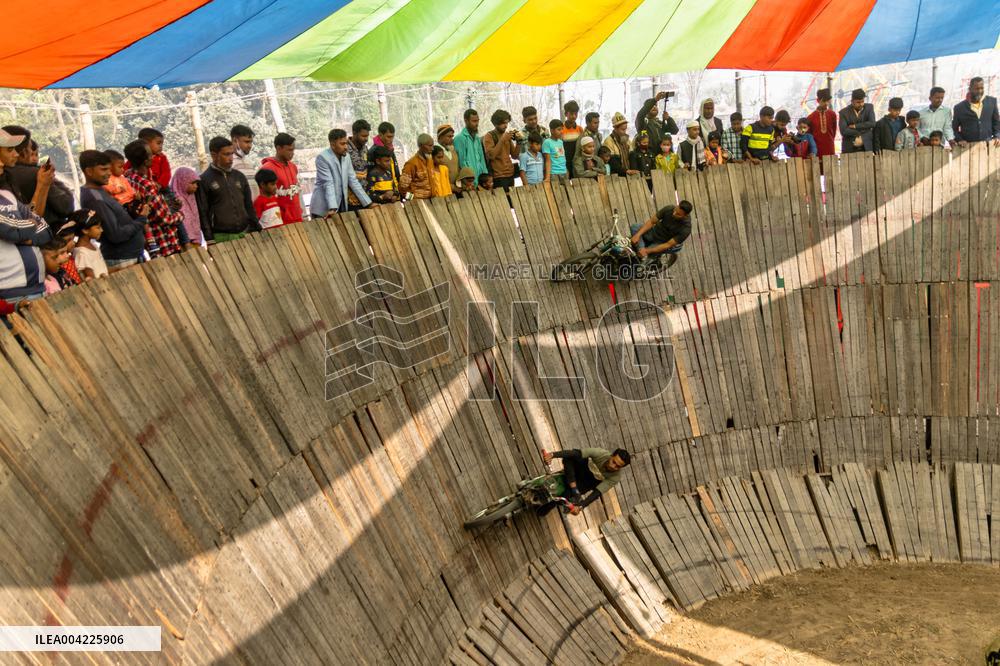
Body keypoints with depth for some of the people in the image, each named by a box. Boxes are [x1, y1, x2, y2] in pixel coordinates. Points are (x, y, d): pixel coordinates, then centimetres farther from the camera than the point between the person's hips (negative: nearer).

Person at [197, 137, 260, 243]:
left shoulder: (239, 176, 12)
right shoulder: (204, 180, -2)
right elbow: (202, 213, -4)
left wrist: (258, 231, 12)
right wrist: (209, 239, -10)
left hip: (245, 233, 4)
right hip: (221, 237, -4)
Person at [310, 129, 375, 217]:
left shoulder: (346, 157, 7)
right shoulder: (322, 158, -13)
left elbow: (353, 181, 7)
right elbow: (328, 183, -21)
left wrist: (368, 203, 1)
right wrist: (332, 208, -30)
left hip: (341, 207, 6)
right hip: (323, 209, -6)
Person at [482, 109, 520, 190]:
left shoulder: (507, 135, 14)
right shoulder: (489, 136, -5)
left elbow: (514, 156, 13)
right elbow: (491, 155, -19)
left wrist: (518, 142, -1)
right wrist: (502, 140, -22)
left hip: (510, 175, 7)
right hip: (498, 177, -6)